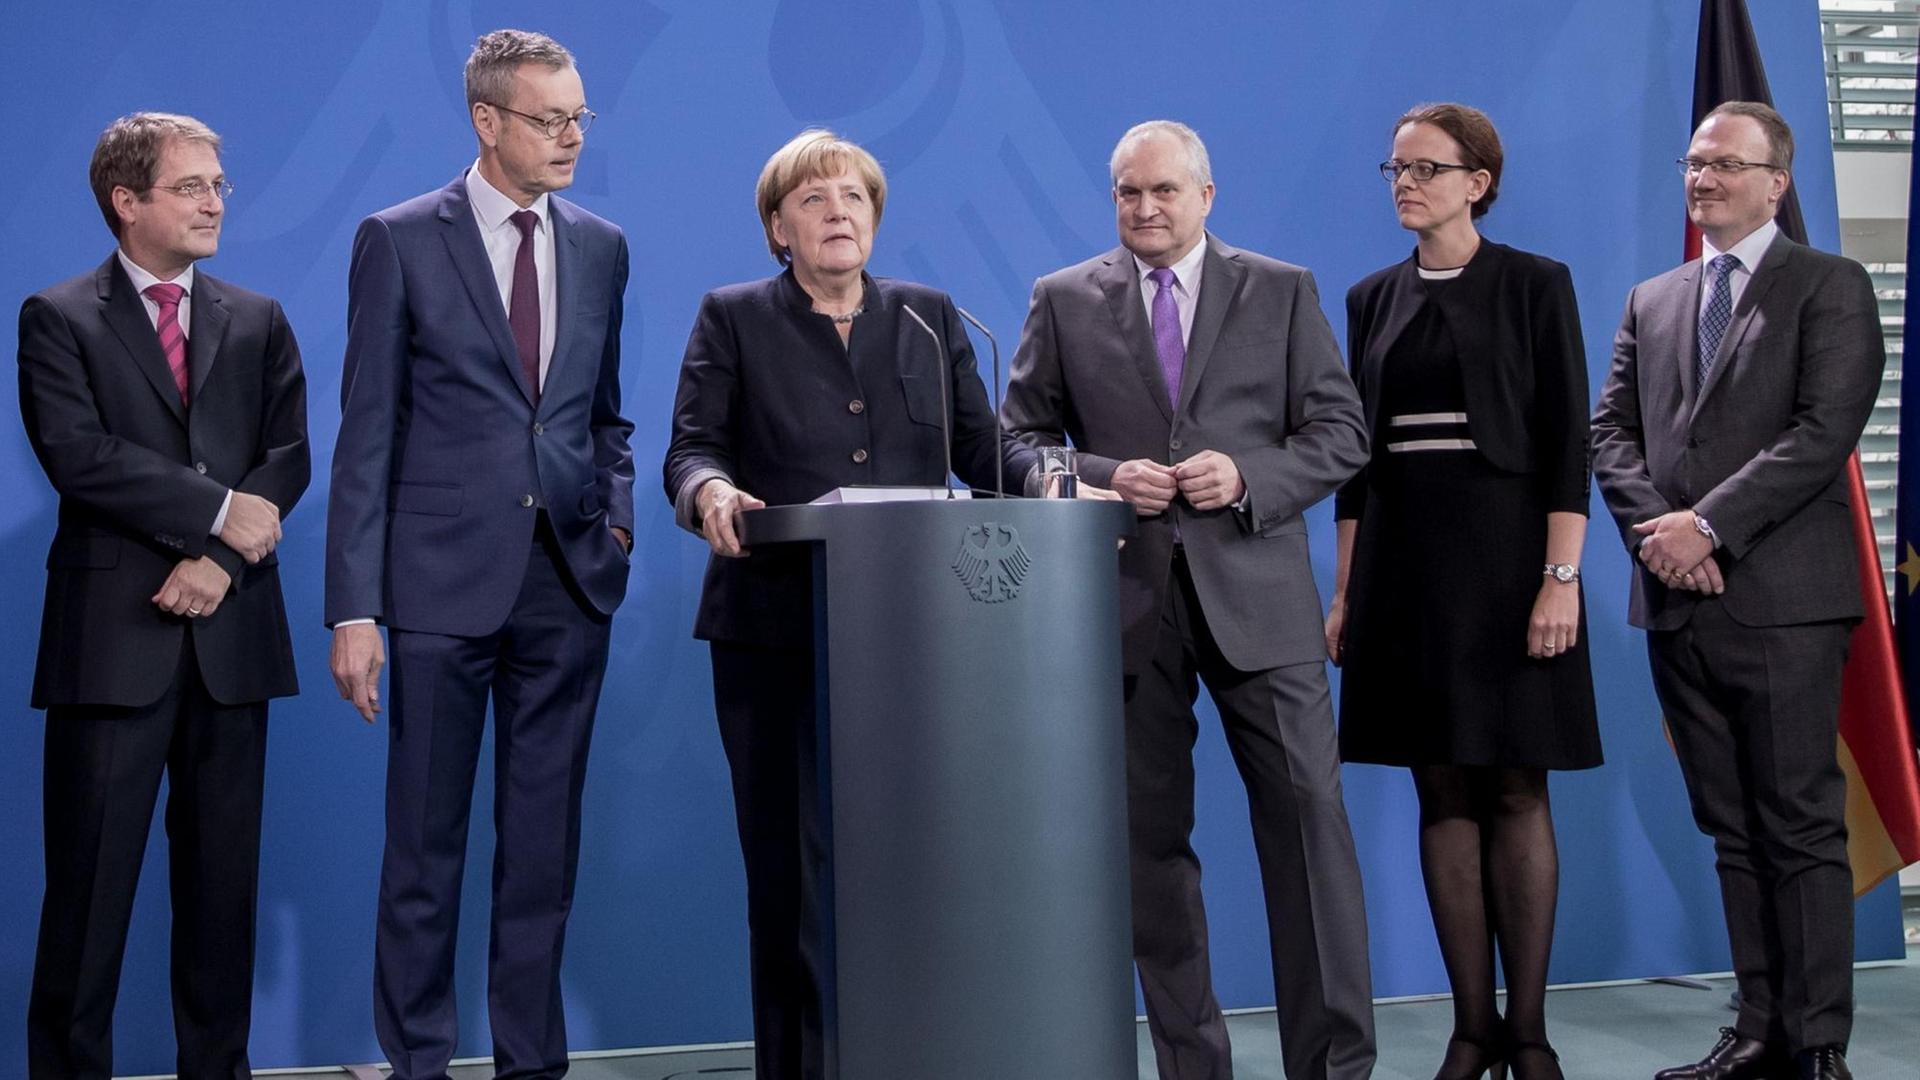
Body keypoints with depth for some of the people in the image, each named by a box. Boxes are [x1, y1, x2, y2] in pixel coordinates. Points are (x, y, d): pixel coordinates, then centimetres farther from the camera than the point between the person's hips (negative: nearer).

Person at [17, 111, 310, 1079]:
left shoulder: (259, 322, 14)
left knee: (223, 874, 8)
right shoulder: (58, 320, 3)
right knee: (90, 880, 0)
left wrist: (220, 560, -11)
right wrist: (218, 510, -12)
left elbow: (288, 458, 4)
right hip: (113, 634, -3)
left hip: (231, 634, 4)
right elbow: (78, 455, -11)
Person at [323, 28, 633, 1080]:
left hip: (569, 581, 4)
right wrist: (353, 609, -9)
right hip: (445, 580, -4)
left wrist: (617, 514, 1)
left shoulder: (600, 247, 11)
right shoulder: (399, 241, -1)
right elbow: (366, 434, -3)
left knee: (544, 845, 10)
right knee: (425, 845, 4)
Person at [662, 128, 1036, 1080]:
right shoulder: (733, 319, 8)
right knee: (791, 861, 0)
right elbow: (692, 447, -1)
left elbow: (982, 445, 9)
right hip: (778, 632, -2)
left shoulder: (929, 317, 15)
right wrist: (711, 492, -24)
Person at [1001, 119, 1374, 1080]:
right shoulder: (1064, 301, 9)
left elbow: (1342, 432, 5)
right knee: (1150, 838, 6)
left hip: (1255, 594, -1)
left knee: (1308, 817, -4)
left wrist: (1247, 479, -12)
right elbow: (1019, 441, 7)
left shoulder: (1282, 291, 8)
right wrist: (1103, 478, -11)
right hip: (1126, 599, 1)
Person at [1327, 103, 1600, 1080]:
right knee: (1443, 794, 5)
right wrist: (1344, 590, 8)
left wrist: (1561, 577, -14)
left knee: (1517, 792, -1)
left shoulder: (1535, 286, -1)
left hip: (1503, 553, -4)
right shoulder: (1374, 299, 12)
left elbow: (1566, 440, -6)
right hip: (1402, 561, 4)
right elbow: (1357, 451, 12)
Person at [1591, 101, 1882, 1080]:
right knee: (1732, 831, 8)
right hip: (1678, 600, 5)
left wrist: (1709, 525, -15)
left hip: (1781, 597, -5)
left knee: (1802, 827, -4)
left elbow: (1825, 431, -10)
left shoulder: (1830, 287, 1)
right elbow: (1610, 430, 11)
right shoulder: (1651, 301, 19)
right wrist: (1654, 527, -6)